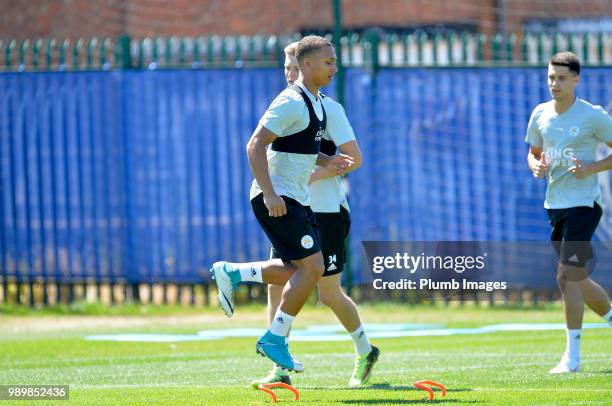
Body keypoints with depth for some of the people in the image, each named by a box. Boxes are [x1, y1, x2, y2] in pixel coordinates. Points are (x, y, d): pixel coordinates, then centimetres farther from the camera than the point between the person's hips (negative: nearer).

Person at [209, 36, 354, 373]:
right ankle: (275, 340, -5)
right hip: (277, 198, -10)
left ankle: (231, 274, 19)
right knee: (312, 266, -14)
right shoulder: (292, 102, -16)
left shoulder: (315, 104, 15)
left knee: (300, 271, 9)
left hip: (296, 199, 10)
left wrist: (324, 162, 9)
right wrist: (269, 194, -27)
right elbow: (255, 146, -20)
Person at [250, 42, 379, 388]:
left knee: (329, 295, 2)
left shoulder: (329, 109, -9)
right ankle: (280, 369, -6)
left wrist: (313, 175, -23)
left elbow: (354, 159, -13)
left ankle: (365, 351, 27)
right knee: (277, 287, -6)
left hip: (326, 213, -6)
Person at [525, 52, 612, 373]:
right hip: (555, 203, 7)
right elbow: (534, 152, 21)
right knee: (574, 279, 13)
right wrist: (536, 166, -1)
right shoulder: (540, 115, 8)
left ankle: (573, 356, -7)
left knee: (568, 277, -13)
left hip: (583, 202, -7)